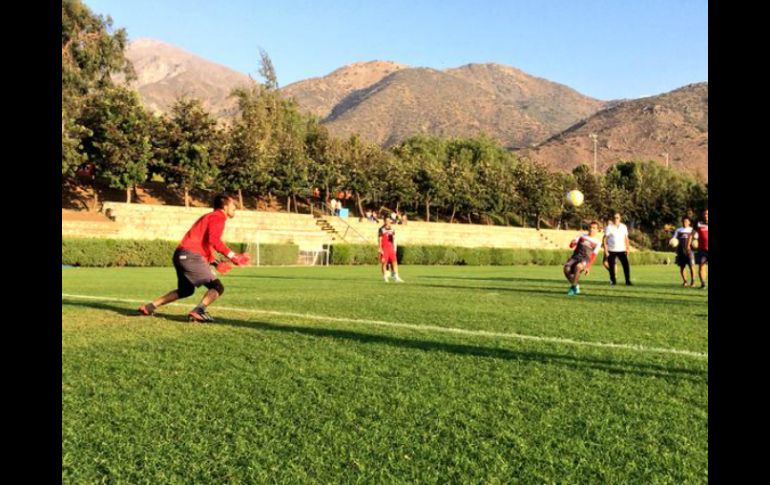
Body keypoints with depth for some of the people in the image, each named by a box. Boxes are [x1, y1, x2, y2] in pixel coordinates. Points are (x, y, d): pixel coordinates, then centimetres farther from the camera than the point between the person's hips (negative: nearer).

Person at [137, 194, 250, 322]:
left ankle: (149, 307, 26)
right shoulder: (218, 217, -4)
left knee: (186, 290, 26)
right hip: (191, 256, -10)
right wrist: (231, 255, -19)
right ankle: (198, 311, -29)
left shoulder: (209, 217, 26)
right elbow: (214, 240, -21)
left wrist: (215, 262, 16)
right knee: (217, 287, -11)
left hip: (181, 255, 10)